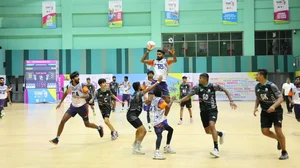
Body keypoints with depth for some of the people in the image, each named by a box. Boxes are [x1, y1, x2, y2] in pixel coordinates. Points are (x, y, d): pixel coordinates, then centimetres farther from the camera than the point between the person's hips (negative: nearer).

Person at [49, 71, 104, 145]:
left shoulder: (82, 85, -18)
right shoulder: (69, 86, -7)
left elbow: (88, 95, -26)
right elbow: (66, 93, 14)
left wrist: (80, 96, -45)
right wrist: (60, 103, 18)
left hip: (82, 106, -3)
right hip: (73, 106, 3)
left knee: (87, 124, 7)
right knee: (63, 121, -9)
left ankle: (99, 128, 36)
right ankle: (57, 139, 0)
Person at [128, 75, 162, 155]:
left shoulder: (136, 93, 12)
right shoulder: (138, 94, -16)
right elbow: (148, 89, -26)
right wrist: (158, 81, -25)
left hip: (132, 114, 11)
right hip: (132, 115, -11)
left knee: (140, 129, 32)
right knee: (143, 131, -17)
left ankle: (135, 143, 50)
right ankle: (136, 149, -17)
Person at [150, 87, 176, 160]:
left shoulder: (154, 99, 11)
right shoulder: (159, 100, -16)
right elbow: (168, 106, -30)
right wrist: (172, 99, -15)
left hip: (160, 120, 10)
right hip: (158, 121, -10)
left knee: (170, 129, 22)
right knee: (159, 135, -24)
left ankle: (167, 147, 31)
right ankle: (156, 153, -39)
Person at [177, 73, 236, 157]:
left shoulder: (213, 86, -12)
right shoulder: (197, 87, -7)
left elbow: (225, 90, -2)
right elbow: (188, 96, -8)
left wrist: (231, 101, -11)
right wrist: (180, 100, -27)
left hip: (212, 110, -4)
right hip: (203, 111, 4)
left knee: (212, 125, -28)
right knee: (207, 131, 10)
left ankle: (216, 149, -22)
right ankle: (220, 133, 44)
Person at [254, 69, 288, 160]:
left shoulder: (271, 85, -20)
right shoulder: (257, 87, -1)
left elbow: (281, 98, -21)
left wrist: (274, 106, -37)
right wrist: (255, 108, -4)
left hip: (276, 111, -6)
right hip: (265, 112, 6)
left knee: (278, 131, -10)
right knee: (265, 131, -1)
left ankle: (284, 152, 7)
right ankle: (279, 139, 29)